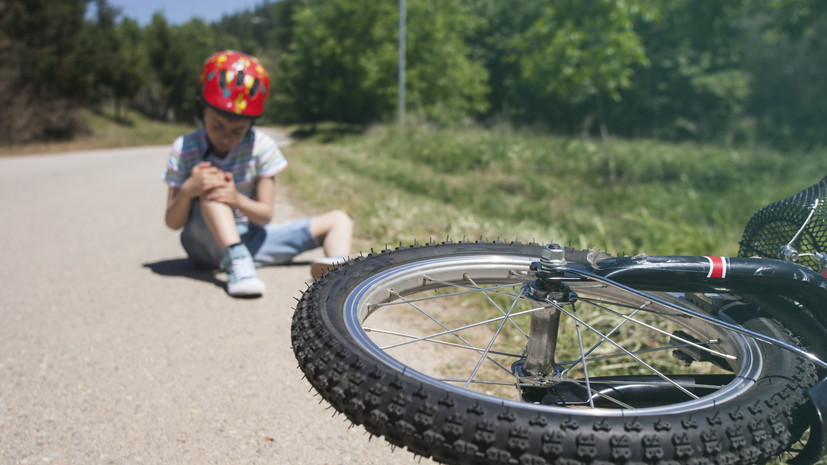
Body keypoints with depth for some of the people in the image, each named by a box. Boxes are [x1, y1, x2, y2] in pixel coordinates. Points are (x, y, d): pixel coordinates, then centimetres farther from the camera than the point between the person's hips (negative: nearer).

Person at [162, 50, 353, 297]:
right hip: (207, 242, -2)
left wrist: (237, 199, -32)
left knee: (339, 220, -6)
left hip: (250, 239, 3)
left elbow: (265, 214, -11)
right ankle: (236, 262, -44)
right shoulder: (184, 149, -11)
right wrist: (188, 190, -31)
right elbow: (172, 223, -10)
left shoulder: (261, 146, -10)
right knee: (211, 182, -30)